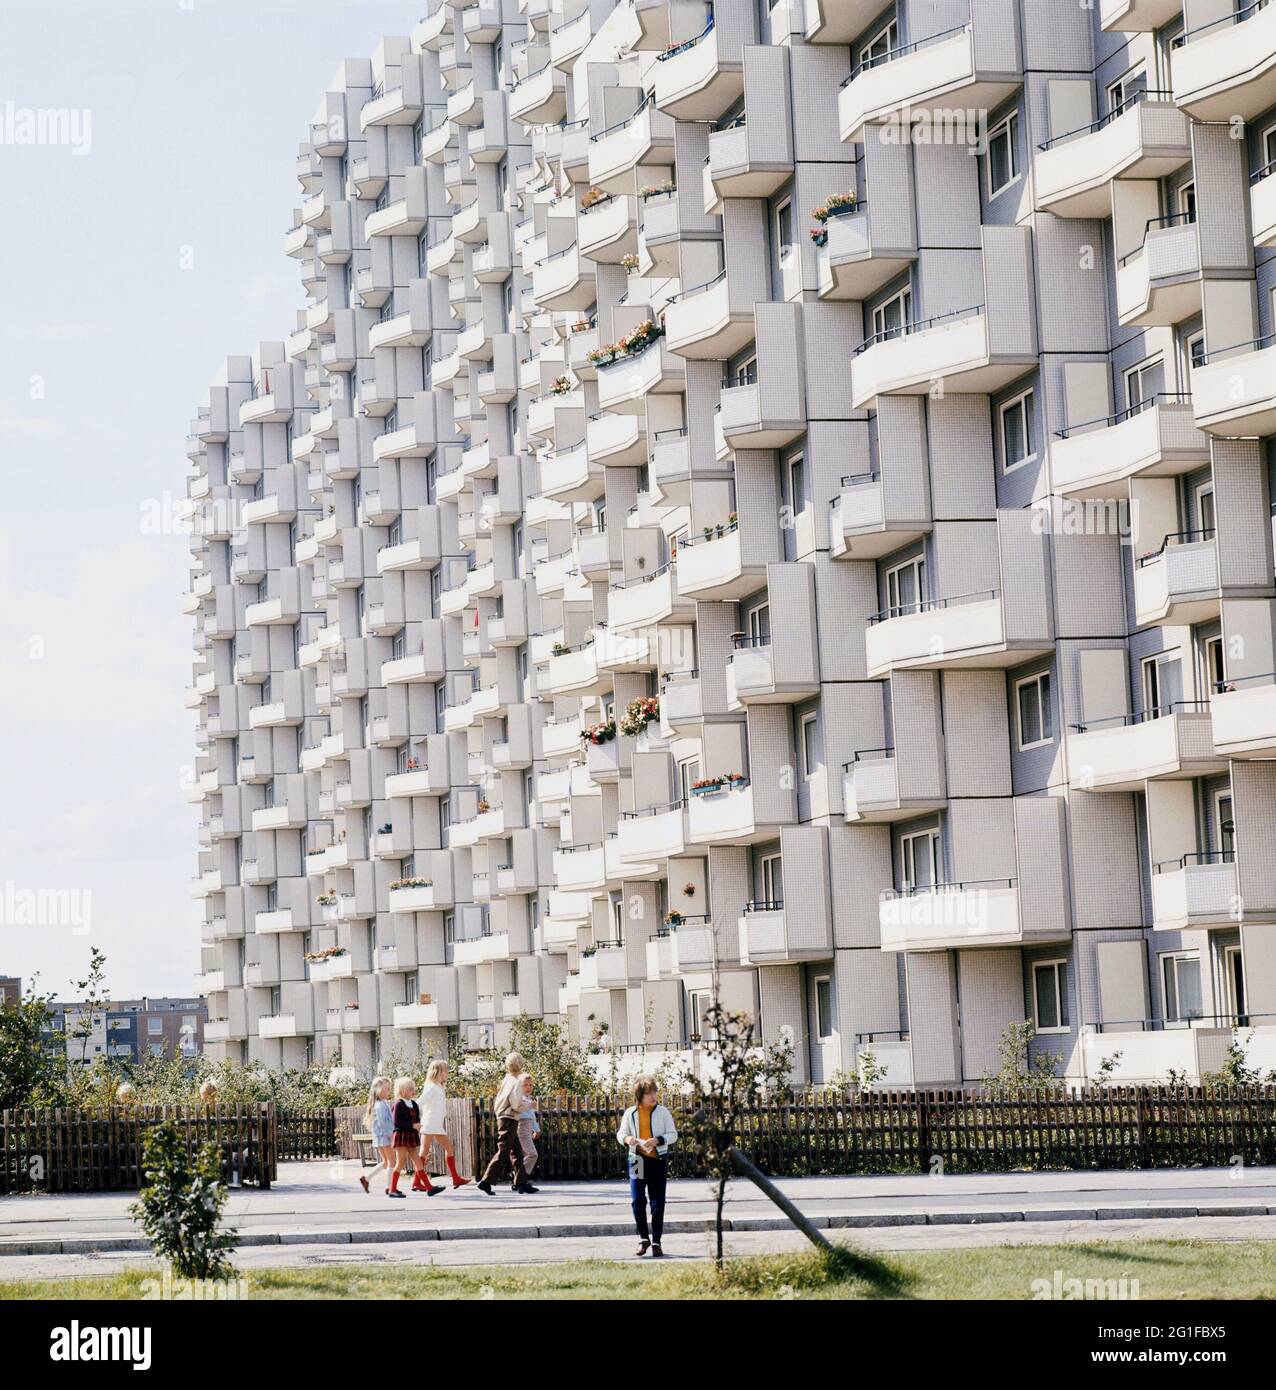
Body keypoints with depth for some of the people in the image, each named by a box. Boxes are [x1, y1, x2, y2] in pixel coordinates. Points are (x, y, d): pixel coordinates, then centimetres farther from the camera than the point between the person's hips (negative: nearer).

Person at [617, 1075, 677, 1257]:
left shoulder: (662, 1112, -2)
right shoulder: (630, 1113, 2)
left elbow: (673, 1135, 0)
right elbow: (621, 1133, 12)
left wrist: (658, 1140, -18)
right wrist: (626, 1139, -11)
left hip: (658, 1160, -1)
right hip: (637, 1159, 1)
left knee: (657, 1202, 2)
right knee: (637, 1200, -3)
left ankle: (656, 1242, 10)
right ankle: (643, 1238, 13)